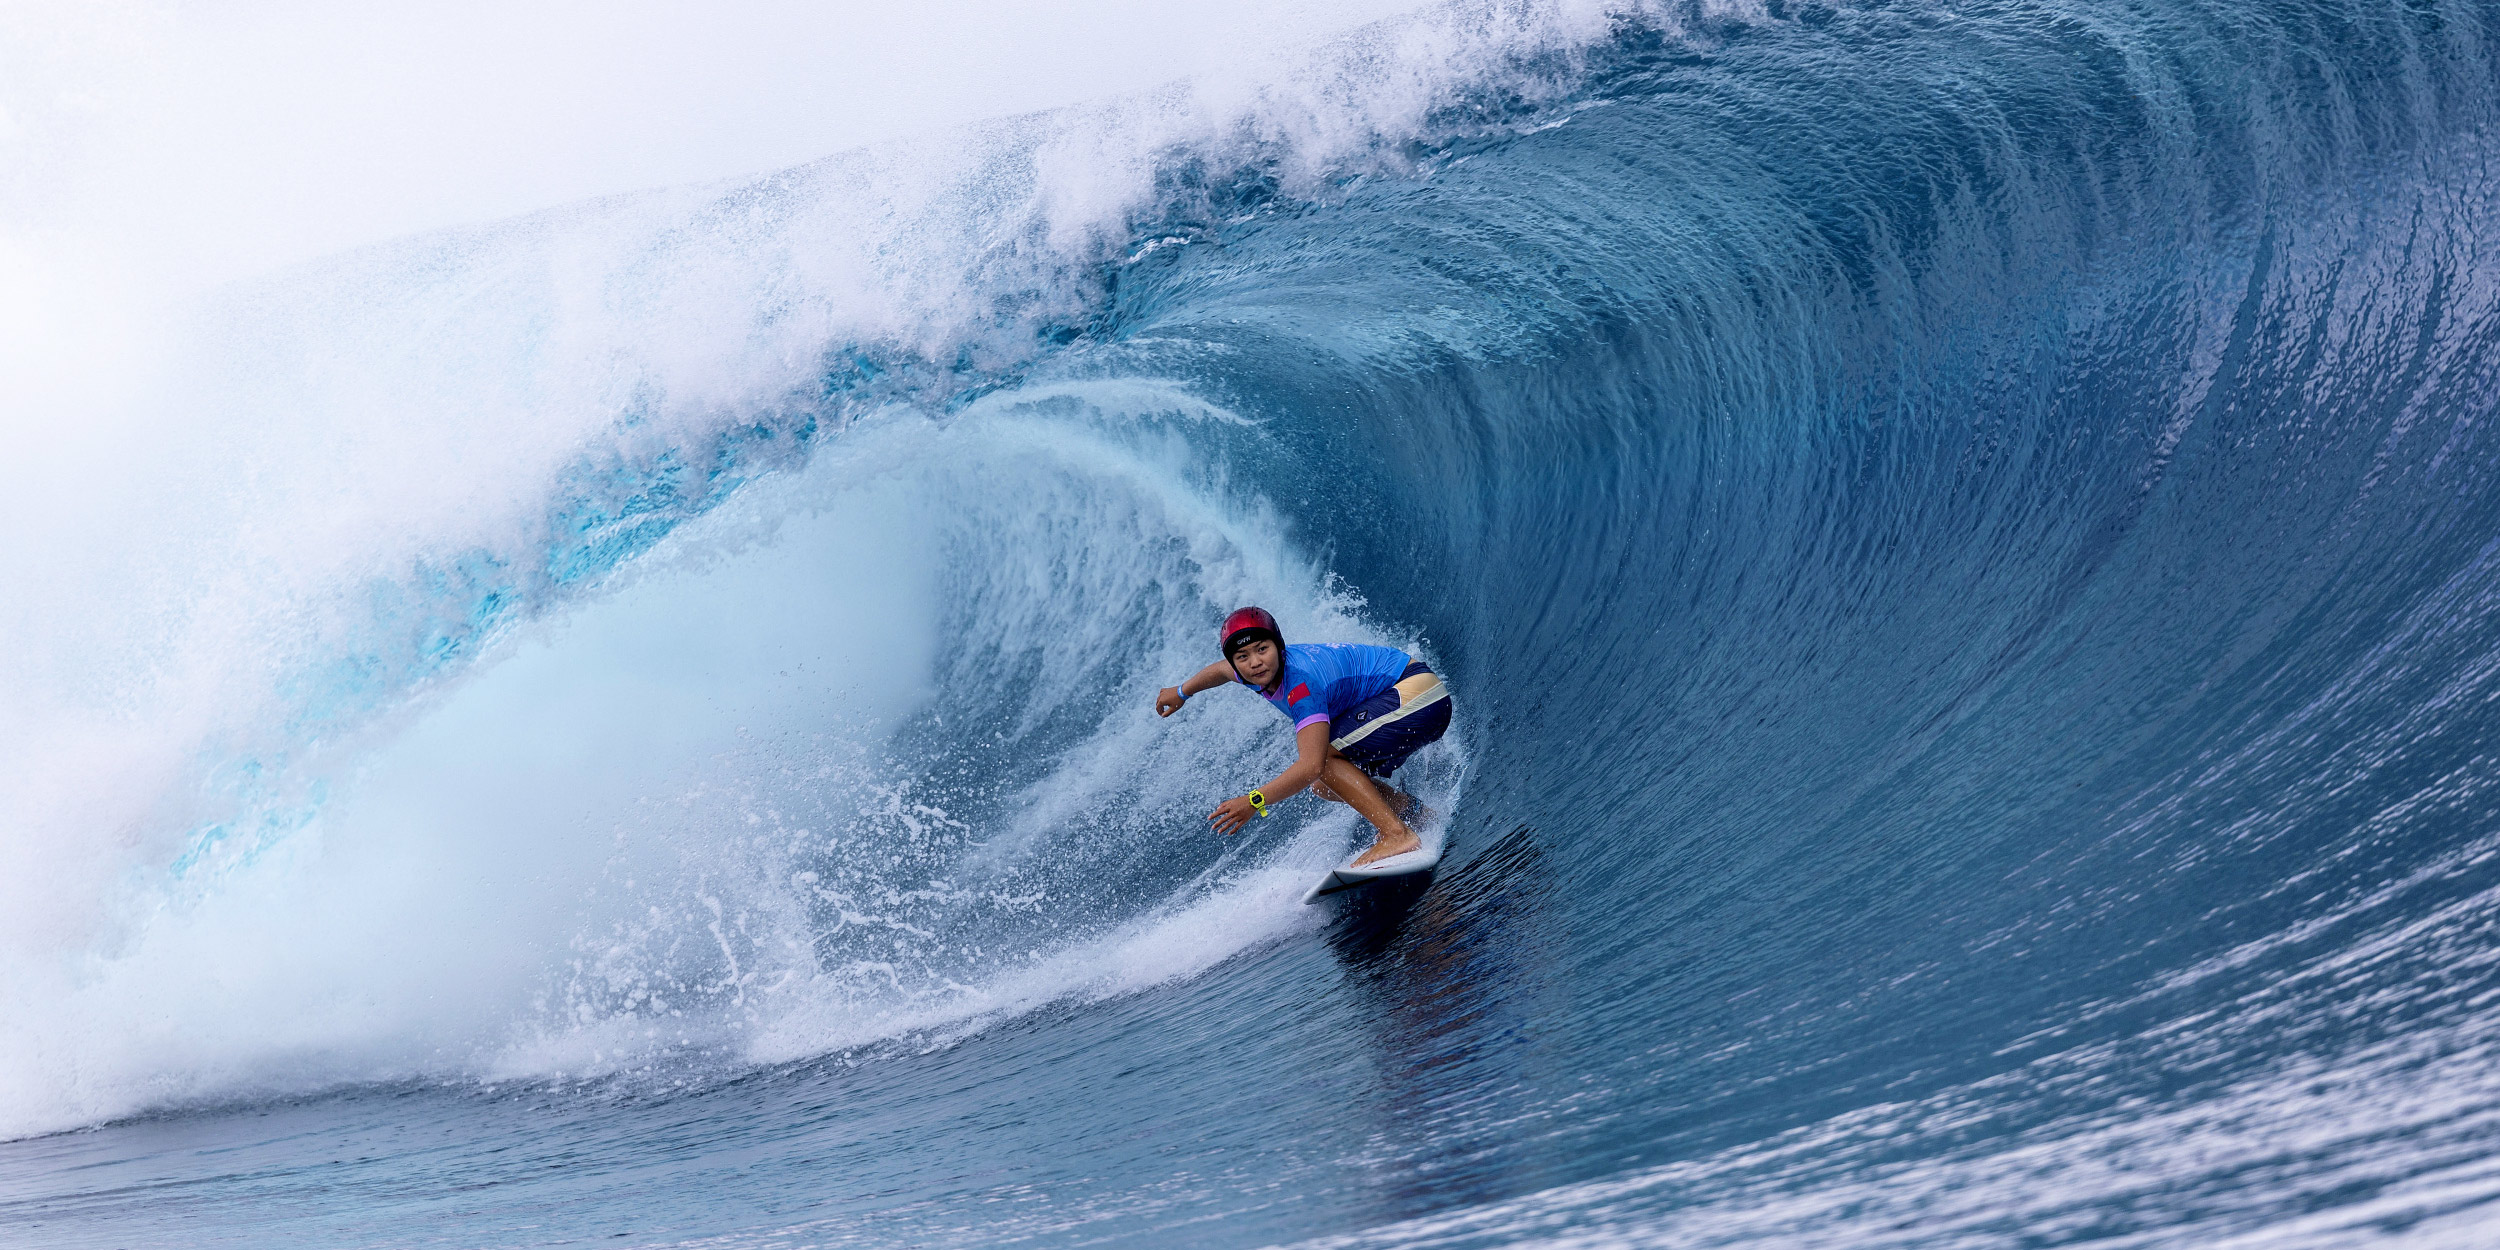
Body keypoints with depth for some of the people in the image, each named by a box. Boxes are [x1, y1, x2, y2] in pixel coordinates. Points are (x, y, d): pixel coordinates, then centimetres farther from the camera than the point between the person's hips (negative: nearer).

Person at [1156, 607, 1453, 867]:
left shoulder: (1301, 682, -28)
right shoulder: (1265, 671, -1)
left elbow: (1311, 765, -36)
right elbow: (1220, 670, 25)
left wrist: (1255, 801, -37)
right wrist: (1181, 692, 41)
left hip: (1416, 693, -10)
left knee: (1324, 758, -20)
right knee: (1325, 785, 10)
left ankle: (1398, 835, -22)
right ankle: (1421, 817, 19)